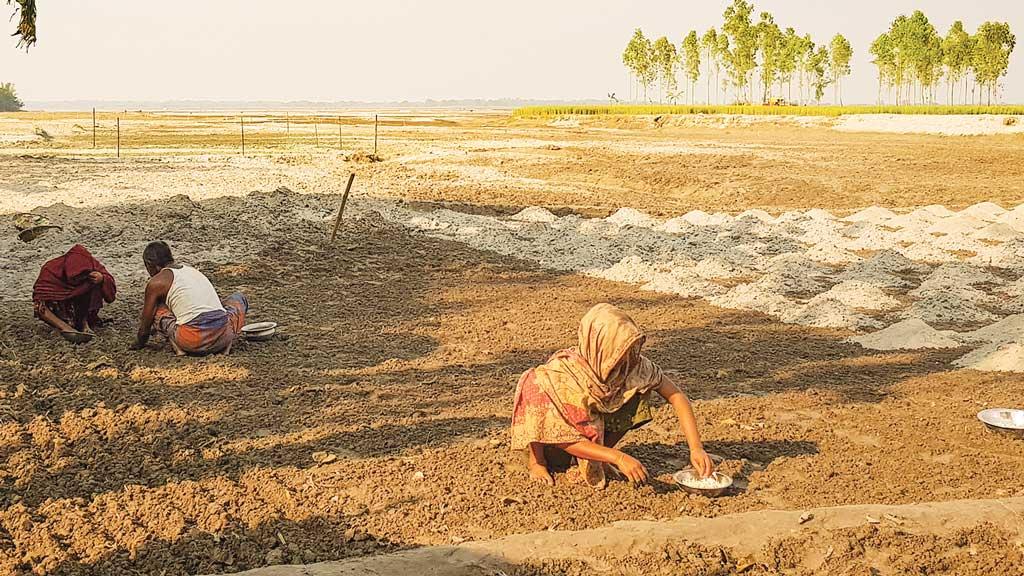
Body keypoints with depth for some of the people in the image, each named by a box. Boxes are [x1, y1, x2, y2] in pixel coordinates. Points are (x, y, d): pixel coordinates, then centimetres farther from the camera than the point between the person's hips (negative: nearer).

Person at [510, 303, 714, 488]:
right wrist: (618, 458, -39)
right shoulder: (561, 373, -35)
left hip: (595, 430, 4)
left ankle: (598, 458, -2)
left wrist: (696, 448, -31)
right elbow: (562, 438, -31)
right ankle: (536, 458, -11)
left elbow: (676, 396, -19)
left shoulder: (634, 364, -25)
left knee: (639, 396, -20)